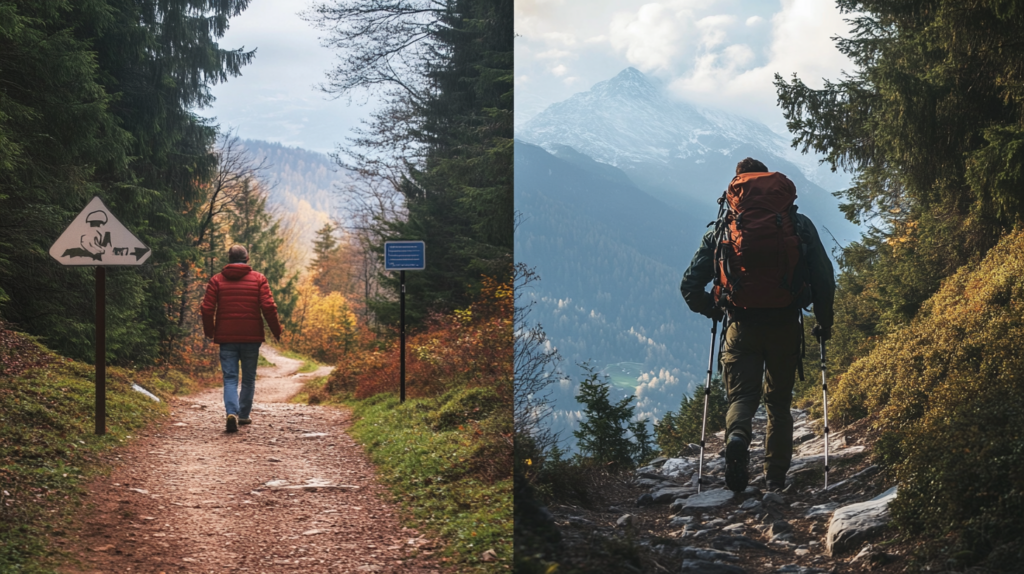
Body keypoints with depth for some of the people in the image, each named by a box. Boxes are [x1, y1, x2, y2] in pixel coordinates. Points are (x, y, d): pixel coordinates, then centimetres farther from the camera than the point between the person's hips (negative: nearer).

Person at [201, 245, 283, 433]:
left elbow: (207, 309, -1)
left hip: (226, 338, 0)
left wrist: (209, 332, 15)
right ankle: (244, 415, 20)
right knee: (249, 378, 15)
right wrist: (277, 331, 6)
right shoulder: (258, 279, 1)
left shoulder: (217, 280, 3)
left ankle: (232, 413, -20)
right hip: (251, 337, 0)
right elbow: (269, 307, -7)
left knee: (230, 378, 1)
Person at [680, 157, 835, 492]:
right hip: (786, 327, 1)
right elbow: (824, 278, 1)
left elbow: (690, 286, 3)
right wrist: (824, 323, 15)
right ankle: (775, 480, 13)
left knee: (742, 396, 7)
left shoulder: (721, 230, 5)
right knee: (779, 402, 17)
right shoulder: (800, 225, 6)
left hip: (742, 328, -1)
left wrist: (712, 310, 23)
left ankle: (737, 437, -27)